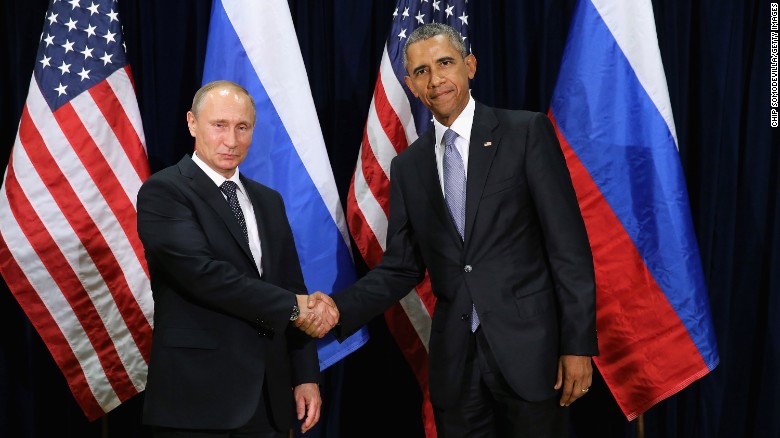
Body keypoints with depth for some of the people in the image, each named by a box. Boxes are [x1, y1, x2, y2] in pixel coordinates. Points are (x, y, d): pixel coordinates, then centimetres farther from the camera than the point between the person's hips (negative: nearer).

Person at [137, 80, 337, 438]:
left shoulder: (269, 201, 13)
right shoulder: (163, 191, -7)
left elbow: (294, 288, 12)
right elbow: (202, 272, -20)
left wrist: (306, 376, 5)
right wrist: (291, 307, -13)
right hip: (198, 396, -6)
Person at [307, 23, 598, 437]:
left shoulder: (526, 131, -3)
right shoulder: (408, 166, 9)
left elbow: (569, 245, -5)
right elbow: (401, 267, 9)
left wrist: (578, 345, -9)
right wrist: (339, 309, -8)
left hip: (528, 346, -3)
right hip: (453, 359, 3)